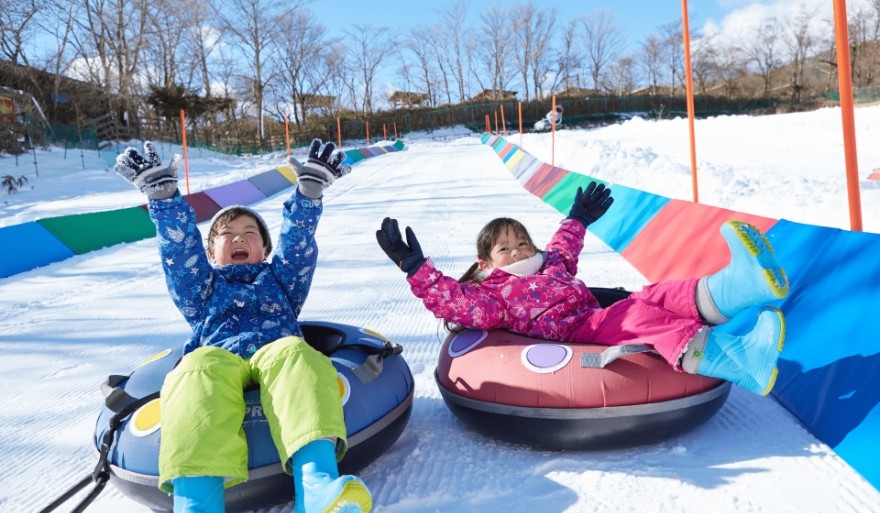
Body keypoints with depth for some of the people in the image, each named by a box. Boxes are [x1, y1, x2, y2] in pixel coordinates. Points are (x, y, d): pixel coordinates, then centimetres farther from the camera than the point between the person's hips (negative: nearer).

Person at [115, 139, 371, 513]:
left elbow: (297, 241, 21)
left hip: (276, 353, 0)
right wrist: (161, 194, 6)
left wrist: (309, 190, 5)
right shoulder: (201, 286, 37)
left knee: (293, 353, -37)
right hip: (217, 358, 0)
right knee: (200, 370, -37)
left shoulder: (279, 278, 38)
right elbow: (181, 249, 20)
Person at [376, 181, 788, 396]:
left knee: (654, 295, -21)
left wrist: (578, 219, 69)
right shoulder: (492, 293, 11)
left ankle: (723, 292, -53)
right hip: (570, 334, -7)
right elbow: (451, 301, -7)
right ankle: (719, 357, -59)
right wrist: (416, 268, -13)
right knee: (637, 315, -34)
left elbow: (563, 246, 55)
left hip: (599, 316, 8)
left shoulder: (549, 265, 34)